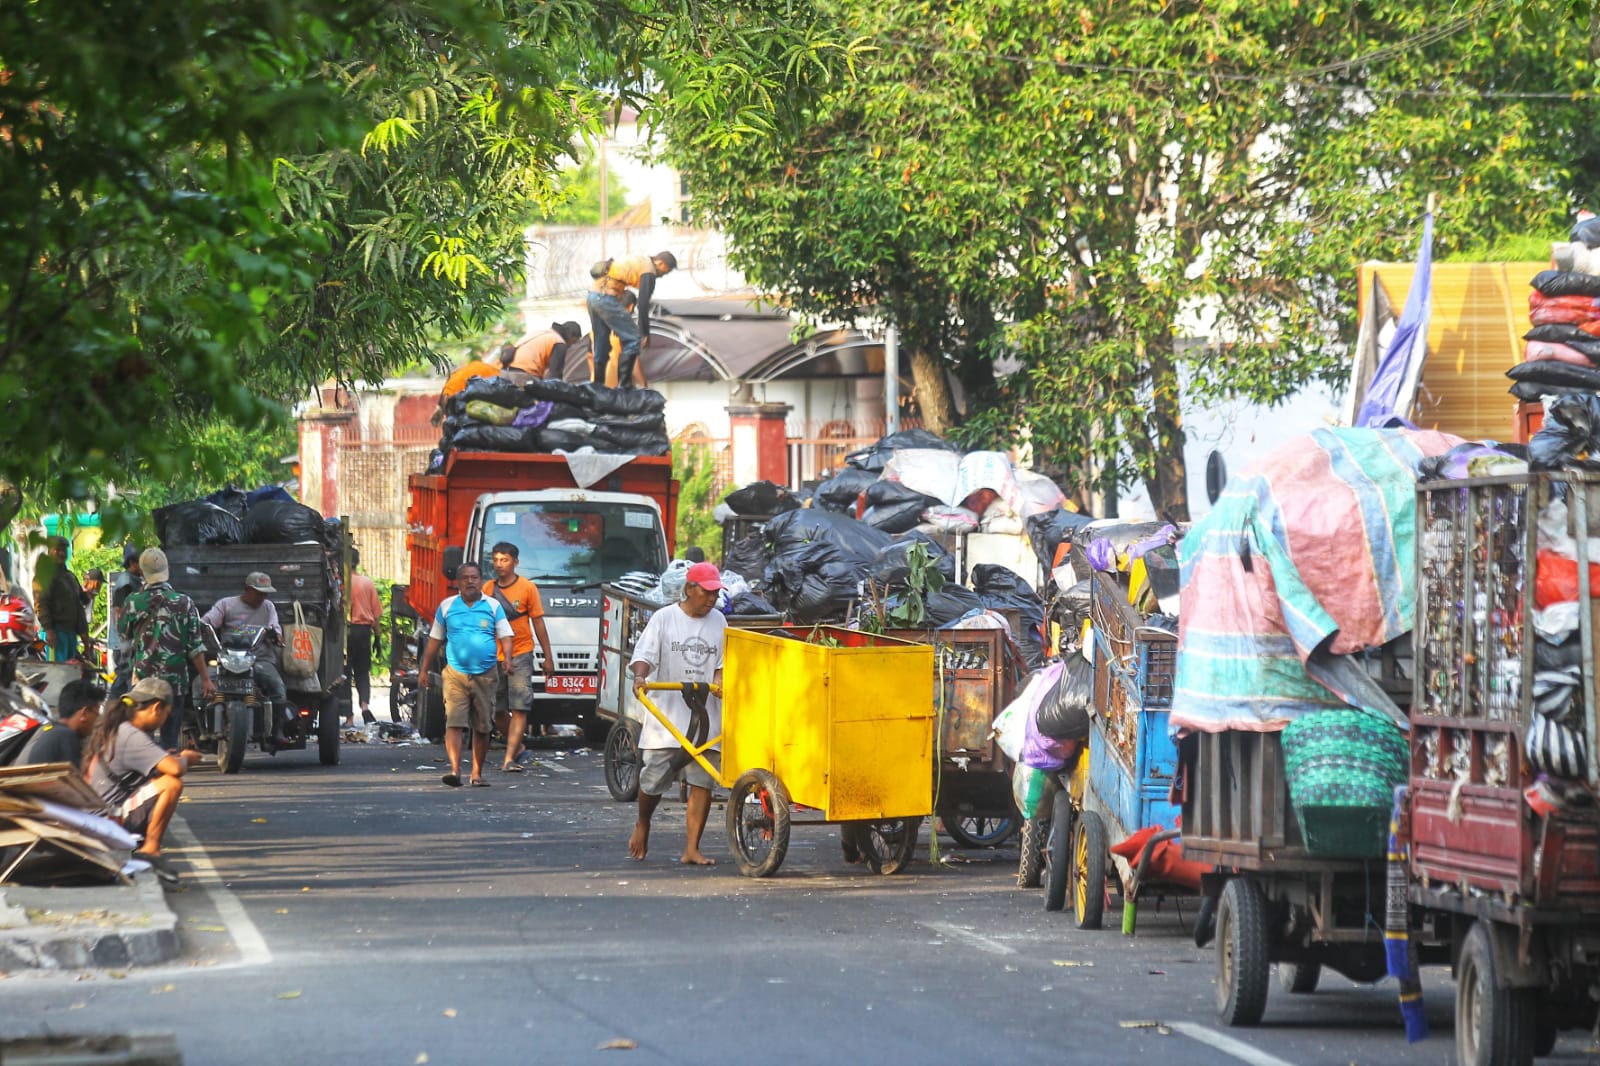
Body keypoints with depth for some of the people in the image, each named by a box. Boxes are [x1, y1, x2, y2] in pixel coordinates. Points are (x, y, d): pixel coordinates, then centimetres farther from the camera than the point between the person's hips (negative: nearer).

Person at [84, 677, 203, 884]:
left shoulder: (116, 728, 14)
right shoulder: (131, 737, -17)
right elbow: (174, 768, -25)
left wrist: (169, 757, 13)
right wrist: (186, 759, -3)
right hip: (113, 818, -10)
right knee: (172, 784, -22)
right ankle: (150, 850, -16)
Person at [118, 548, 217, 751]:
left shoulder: (133, 602, -3)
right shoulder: (184, 603, -6)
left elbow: (123, 633, 13)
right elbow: (195, 646, -6)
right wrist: (206, 679, -1)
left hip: (141, 677, 1)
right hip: (175, 679, -1)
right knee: (171, 737, 4)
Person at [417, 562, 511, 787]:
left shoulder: (493, 606, 6)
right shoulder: (447, 606, 7)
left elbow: (505, 636, 3)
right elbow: (434, 640, 14)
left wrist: (507, 660, -16)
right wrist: (423, 672, 12)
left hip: (486, 675, 1)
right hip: (455, 674, -1)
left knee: (482, 727, 7)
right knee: (454, 723, -15)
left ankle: (477, 773, 17)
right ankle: (455, 770, -24)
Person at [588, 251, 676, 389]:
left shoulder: (637, 261, 24)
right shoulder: (648, 271, -5)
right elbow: (643, 305, -11)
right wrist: (645, 334, -5)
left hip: (594, 296, 9)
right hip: (607, 299, -9)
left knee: (601, 346, 17)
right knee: (633, 339, -5)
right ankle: (624, 384, -7)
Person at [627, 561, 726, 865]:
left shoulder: (718, 621, 11)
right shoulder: (664, 618, 0)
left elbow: (722, 663, 10)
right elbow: (645, 654, -7)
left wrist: (719, 682, -11)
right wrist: (640, 677, -28)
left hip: (704, 715, 3)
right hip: (667, 713, -3)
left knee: (702, 782, -4)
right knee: (654, 778, 0)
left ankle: (692, 849, -1)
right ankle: (642, 826, 31)